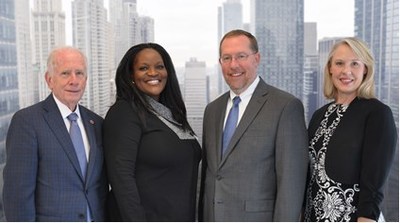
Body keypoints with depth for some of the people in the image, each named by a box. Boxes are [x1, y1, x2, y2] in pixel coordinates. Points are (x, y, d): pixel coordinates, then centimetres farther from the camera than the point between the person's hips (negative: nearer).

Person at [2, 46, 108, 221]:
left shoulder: (96, 122, 4)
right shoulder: (27, 120, -12)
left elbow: (101, 184, 8)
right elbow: (18, 192, -15)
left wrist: (104, 218, 5)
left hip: (96, 218, 5)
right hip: (50, 217, -5)